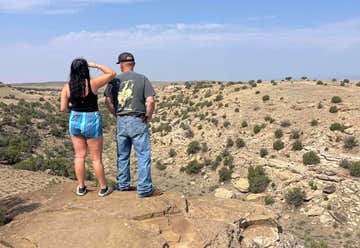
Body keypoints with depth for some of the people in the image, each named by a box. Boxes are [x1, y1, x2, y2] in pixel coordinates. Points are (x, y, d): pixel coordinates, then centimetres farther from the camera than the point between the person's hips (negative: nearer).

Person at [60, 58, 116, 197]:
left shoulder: (67, 87, -5)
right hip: (92, 122, -3)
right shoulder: (92, 83, -15)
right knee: (96, 158, 7)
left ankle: (81, 188, 23)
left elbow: (63, 108, -2)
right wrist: (96, 65, 3)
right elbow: (112, 73, -5)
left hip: (75, 121, 3)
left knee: (80, 156, 14)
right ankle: (103, 188, 19)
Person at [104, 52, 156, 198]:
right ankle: (144, 189, 5)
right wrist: (148, 117, 2)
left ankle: (123, 185, 27)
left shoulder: (114, 80, 5)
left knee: (122, 156, 15)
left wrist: (117, 115, 11)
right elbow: (150, 101, -11)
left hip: (121, 122, 4)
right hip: (138, 121, -3)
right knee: (143, 156, 2)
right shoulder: (142, 79, -3)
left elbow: (108, 101, 0)